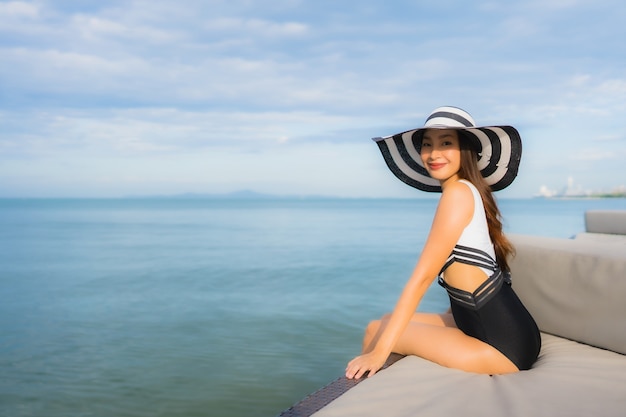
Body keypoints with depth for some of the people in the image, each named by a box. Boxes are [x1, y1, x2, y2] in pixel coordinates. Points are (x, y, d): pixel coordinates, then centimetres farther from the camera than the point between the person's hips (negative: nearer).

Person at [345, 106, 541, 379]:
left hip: (503, 345, -9)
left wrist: (380, 351, -16)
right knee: (383, 324, 12)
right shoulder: (472, 192, 10)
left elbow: (423, 276, -18)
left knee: (377, 330, -3)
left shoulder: (459, 192, -16)